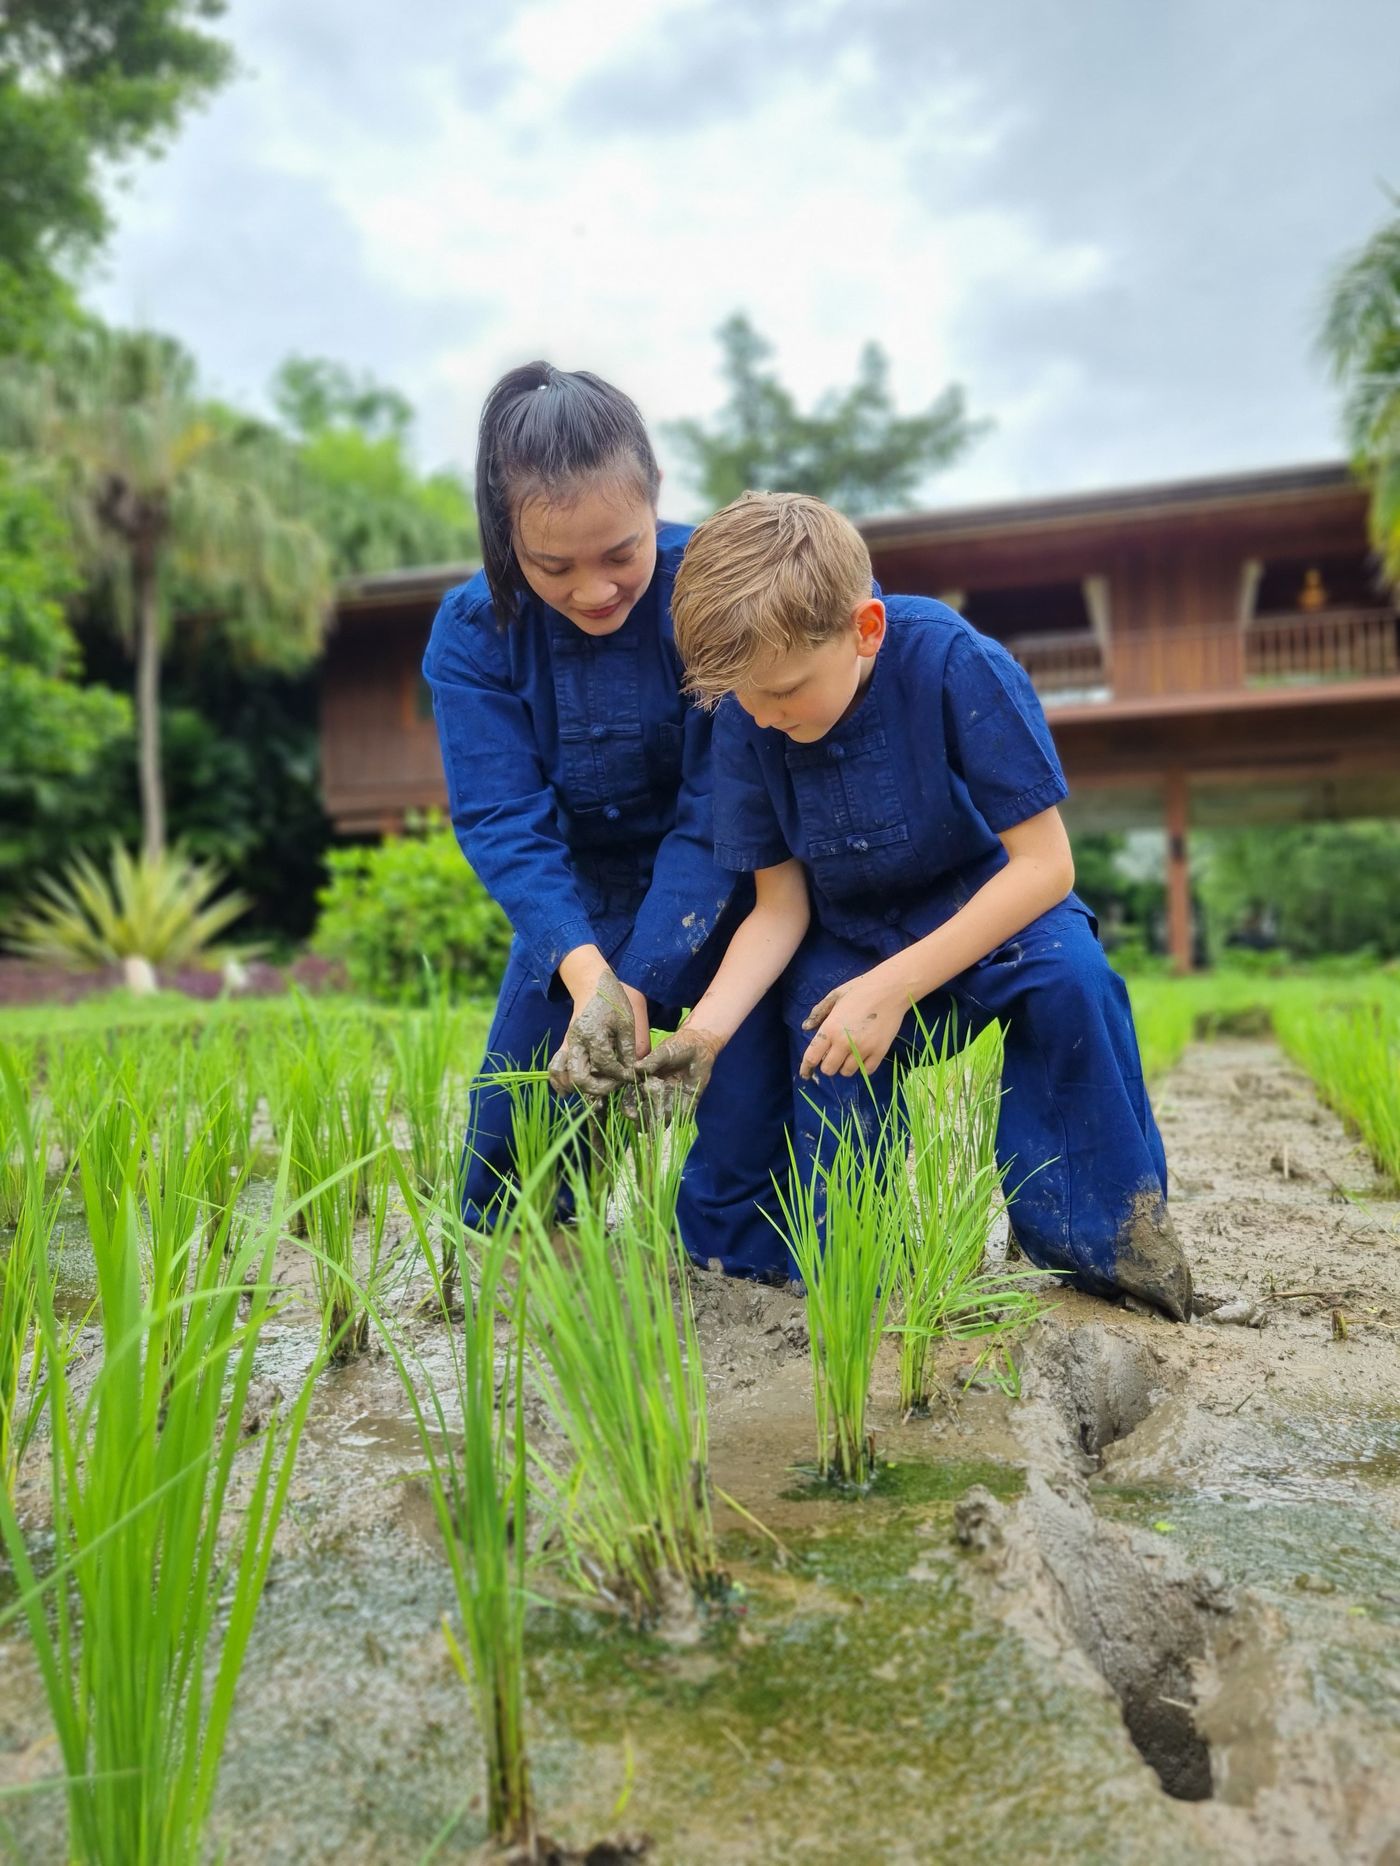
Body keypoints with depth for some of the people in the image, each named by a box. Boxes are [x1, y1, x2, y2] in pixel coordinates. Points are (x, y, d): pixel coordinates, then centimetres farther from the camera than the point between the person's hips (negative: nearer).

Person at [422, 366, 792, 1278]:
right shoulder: (473, 631, -16)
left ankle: (737, 1263, 3)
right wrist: (585, 970, -39)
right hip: (576, 896, 2)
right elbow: (503, 818, -22)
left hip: (716, 883, -2)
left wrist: (638, 983, -35)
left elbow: (717, 812, -25)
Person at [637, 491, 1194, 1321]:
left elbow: (1044, 863, -26)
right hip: (850, 946, 3)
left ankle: (1104, 1232, -13)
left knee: (1069, 972, -33)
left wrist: (894, 986, -32)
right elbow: (780, 905, -10)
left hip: (990, 911, -3)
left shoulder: (954, 662, -28)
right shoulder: (746, 717, -16)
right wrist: (703, 1031, -27)